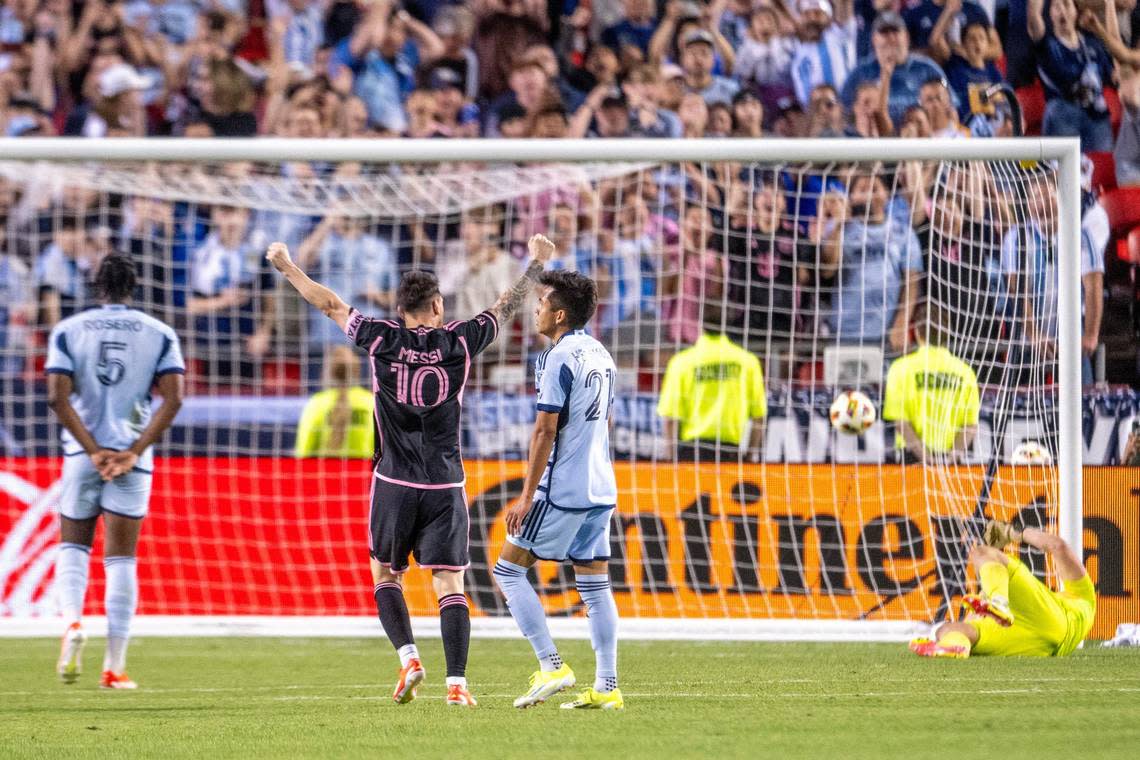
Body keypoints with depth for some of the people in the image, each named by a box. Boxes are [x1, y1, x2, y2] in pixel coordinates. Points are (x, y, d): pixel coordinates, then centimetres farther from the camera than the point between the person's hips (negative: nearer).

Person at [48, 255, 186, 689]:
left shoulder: (68, 331, 3)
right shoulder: (159, 334, 4)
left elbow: (58, 396, -8)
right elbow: (173, 398, -6)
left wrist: (94, 451, -8)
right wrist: (133, 452, -8)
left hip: (82, 456, 0)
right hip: (132, 459, 0)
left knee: (73, 545, 16)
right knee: (121, 559, 3)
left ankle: (72, 620, -12)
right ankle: (115, 666, 0)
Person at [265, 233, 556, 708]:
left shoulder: (382, 340, -3)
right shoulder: (458, 342, -1)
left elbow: (330, 304, 9)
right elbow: (507, 308, 13)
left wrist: (286, 267, 22)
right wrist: (537, 264, 29)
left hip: (395, 484, 0)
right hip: (445, 486, 0)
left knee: (385, 575, 15)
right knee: (449, 584, -2)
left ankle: (408, 657, -5)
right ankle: (456, 682, -12)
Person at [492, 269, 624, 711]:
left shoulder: (559, 359, -14)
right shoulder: (601, 356, 13)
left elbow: (545, 431, -16)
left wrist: (527, 496, -15)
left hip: (561, 491, -9)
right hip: (601, 490, 9)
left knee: (508, 571, 0)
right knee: (595, 585, 8)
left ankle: (551, 666, -7)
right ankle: (606, 688, 4)